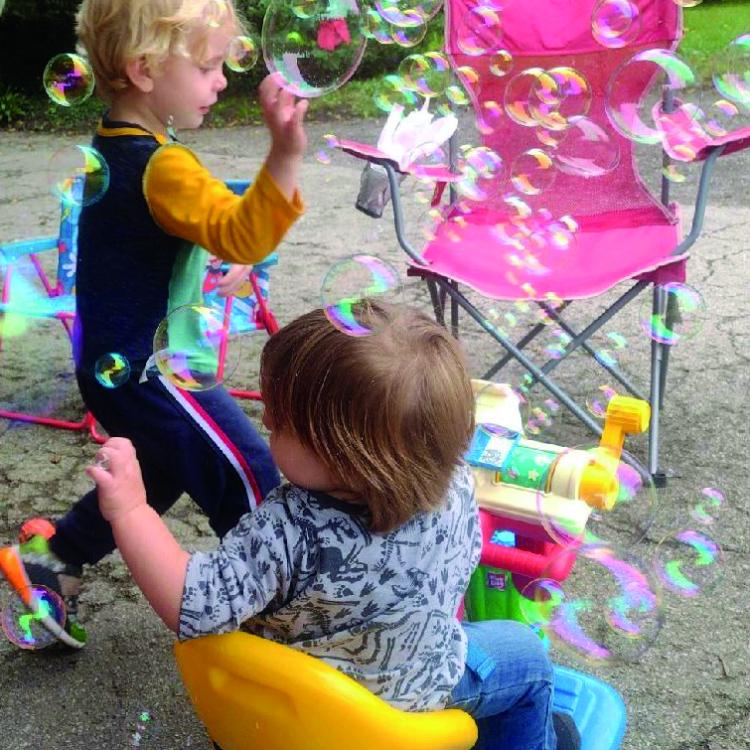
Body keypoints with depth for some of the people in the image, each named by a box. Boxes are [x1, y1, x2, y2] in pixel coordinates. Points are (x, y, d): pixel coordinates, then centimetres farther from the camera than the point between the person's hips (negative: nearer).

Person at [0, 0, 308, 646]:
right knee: (251, 478, 2)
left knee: (161, 474, 27)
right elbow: (238, 233, -40)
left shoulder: (115, 146, 7)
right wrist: (286, 156, -53)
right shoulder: (160, 167, -25)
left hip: (116, 364, 10)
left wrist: (214, 269, 14)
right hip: (147, 369, -10)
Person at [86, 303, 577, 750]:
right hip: (411, 692, 0)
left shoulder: (286, 532, -42)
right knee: (527, 656, 28)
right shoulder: (457, 485, -30)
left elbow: (191, 606, -38)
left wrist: (130, 510, -36)